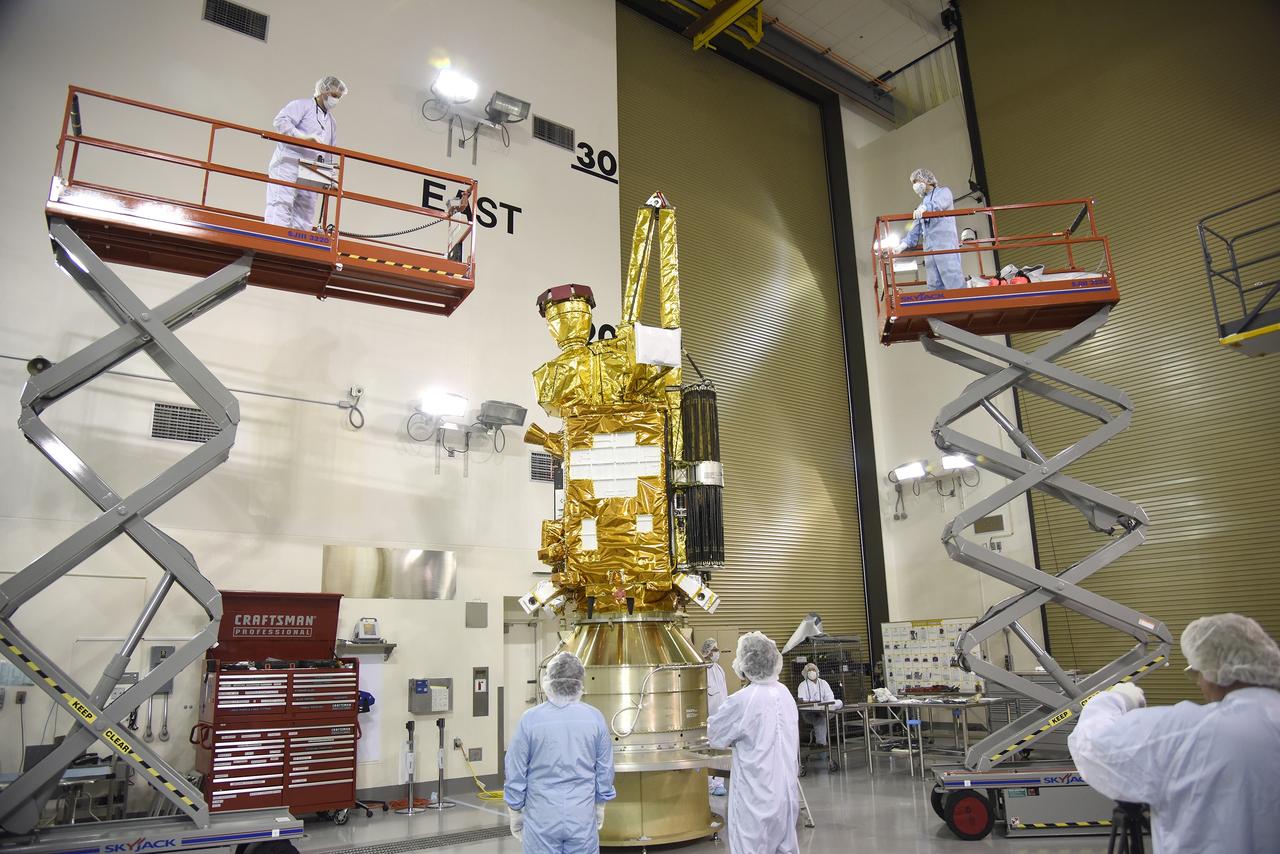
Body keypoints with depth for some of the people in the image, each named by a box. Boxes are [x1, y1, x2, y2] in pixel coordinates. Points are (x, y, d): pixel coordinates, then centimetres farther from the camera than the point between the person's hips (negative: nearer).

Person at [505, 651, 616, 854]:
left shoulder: (530, 720, -12)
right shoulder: (595, 718, -7)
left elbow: (516, 773, -5)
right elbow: (605, 770, 2)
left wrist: (515, 813, 8)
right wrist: (600, 807, 16)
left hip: (542, 818, -1)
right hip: (583, 817, 1)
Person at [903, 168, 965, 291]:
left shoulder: (943, 192, 13)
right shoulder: (921, 207, 31)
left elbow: (939, 203, -12)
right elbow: (915, 230, 24)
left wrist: (925, 207, -32)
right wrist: (905, 244, 6)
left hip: (945, 244, -6)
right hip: (929, 248, 6)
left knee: (953, 281, -17)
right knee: (934, 284, -4)